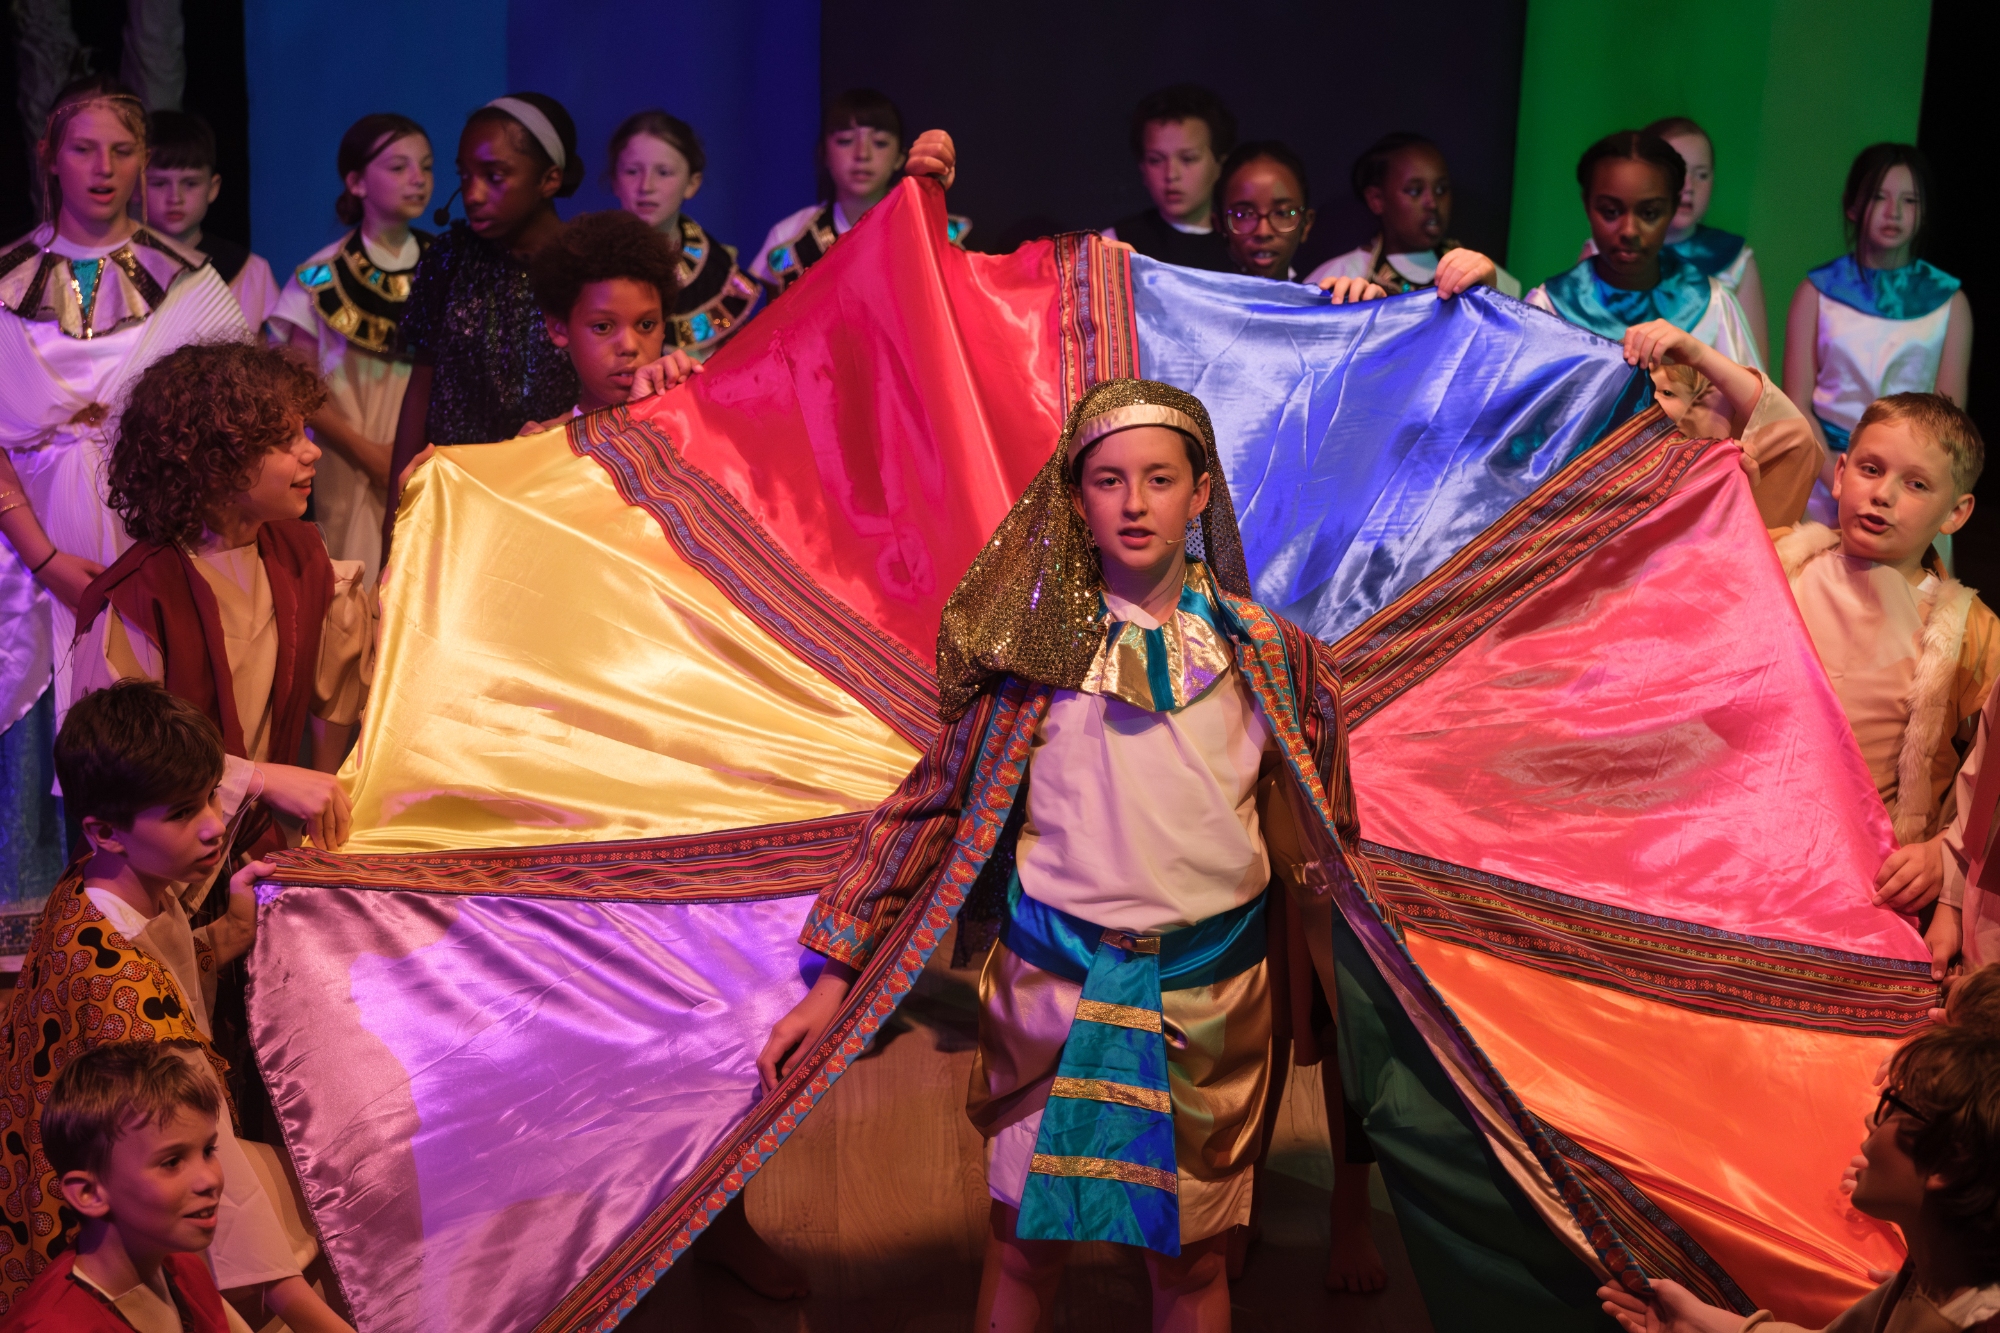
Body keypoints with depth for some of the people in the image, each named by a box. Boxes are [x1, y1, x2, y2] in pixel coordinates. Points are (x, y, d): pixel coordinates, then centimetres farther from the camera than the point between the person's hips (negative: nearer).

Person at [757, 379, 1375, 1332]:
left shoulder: (1270, 660, 1)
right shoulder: (1033, 646, -1)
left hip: (1210, 994, 1)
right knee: (1025, 1245, 7)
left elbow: (1320, 845, 8)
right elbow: (931, 805, 2)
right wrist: (836, 976, 0)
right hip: (1048, 977, 0)